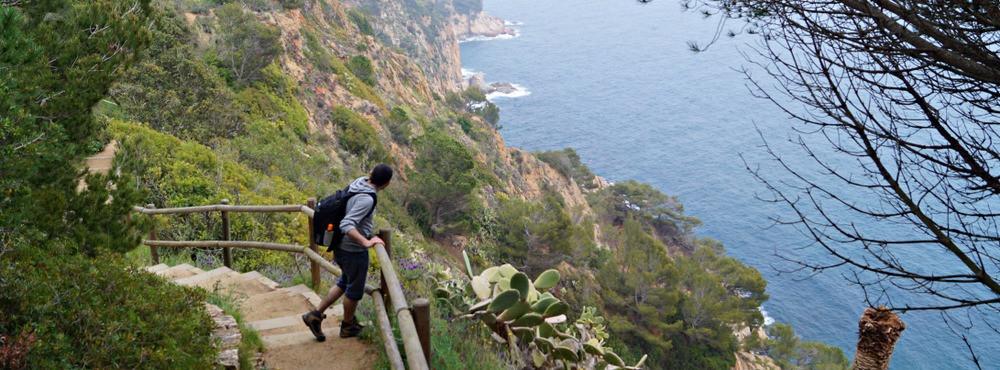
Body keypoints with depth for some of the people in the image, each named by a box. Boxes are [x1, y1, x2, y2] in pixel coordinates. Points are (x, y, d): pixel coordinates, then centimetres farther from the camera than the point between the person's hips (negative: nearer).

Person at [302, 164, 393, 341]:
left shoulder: (356, 184, -1)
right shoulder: (366, 199, -28)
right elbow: (346, 225, -35)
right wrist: (366, 242, -37)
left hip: (341, 247, 8)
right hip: (354, 251, -8)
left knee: (345, 283, 27)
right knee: (355, 289, 14)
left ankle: (316, 315, 26)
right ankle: (348, 327, 33)